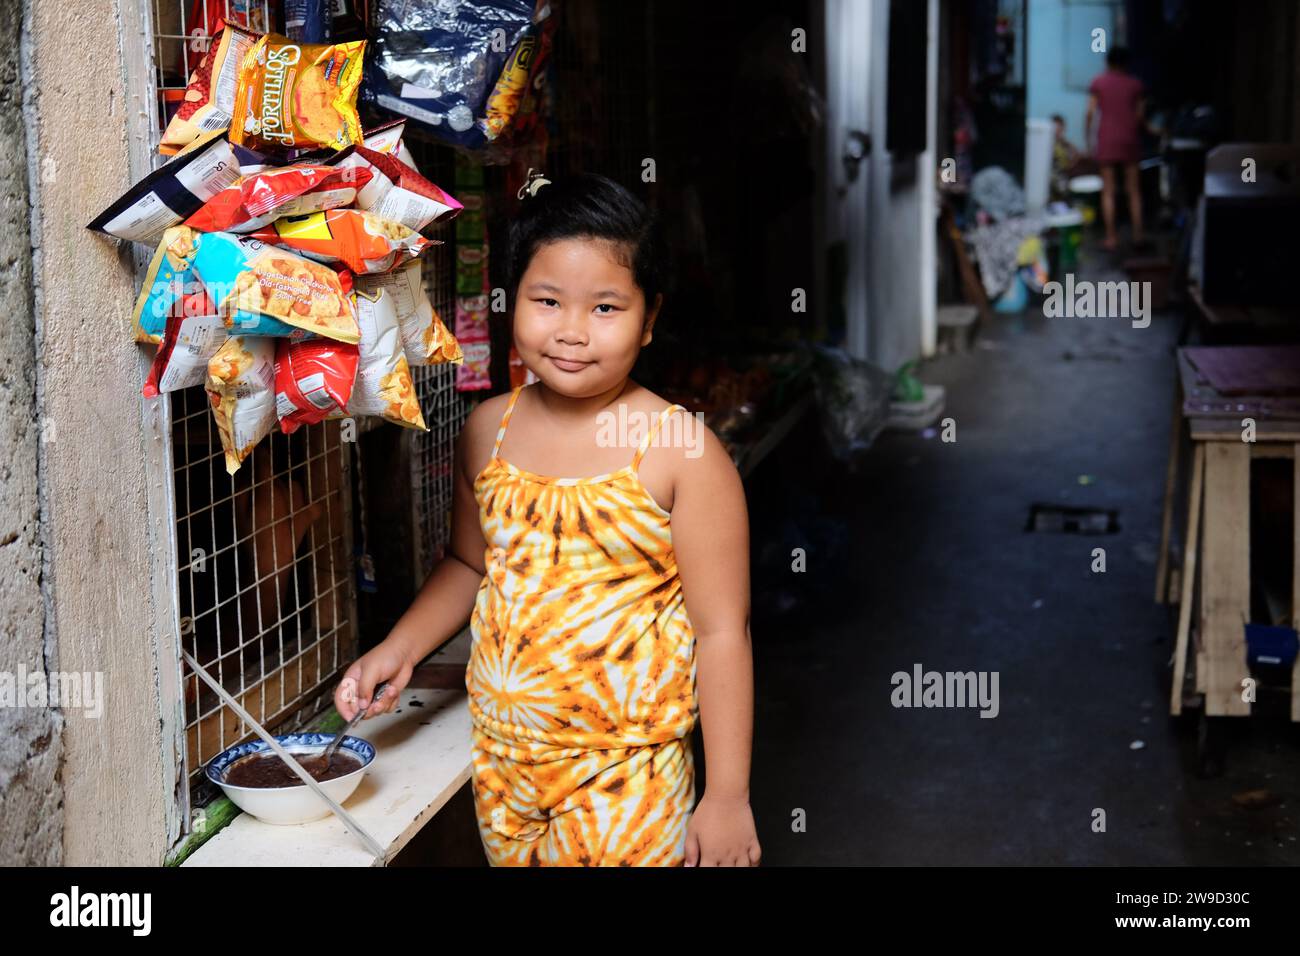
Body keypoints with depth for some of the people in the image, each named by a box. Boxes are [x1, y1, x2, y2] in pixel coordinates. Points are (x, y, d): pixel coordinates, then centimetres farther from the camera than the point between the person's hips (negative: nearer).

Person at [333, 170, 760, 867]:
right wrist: (399, 648, 3)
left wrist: (727, 797, -10)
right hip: (500, 756, 5)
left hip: (625, 777, -5)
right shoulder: (487, 431, 1)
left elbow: (722, 633, -12)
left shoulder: (681, 450, -14)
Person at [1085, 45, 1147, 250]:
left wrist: (1087, 137, 3)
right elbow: (1140, 115, 3)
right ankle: (1138, 234, 5)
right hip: (1129, 141, 1)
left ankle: (1111, 237, -2)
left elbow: (1091, 112, -4)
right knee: (1133, 191, 8)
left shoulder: (1098, 82, 1)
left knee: (1108, 191, 1)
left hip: (1106, 141, -1)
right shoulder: (1135, 84, 4)